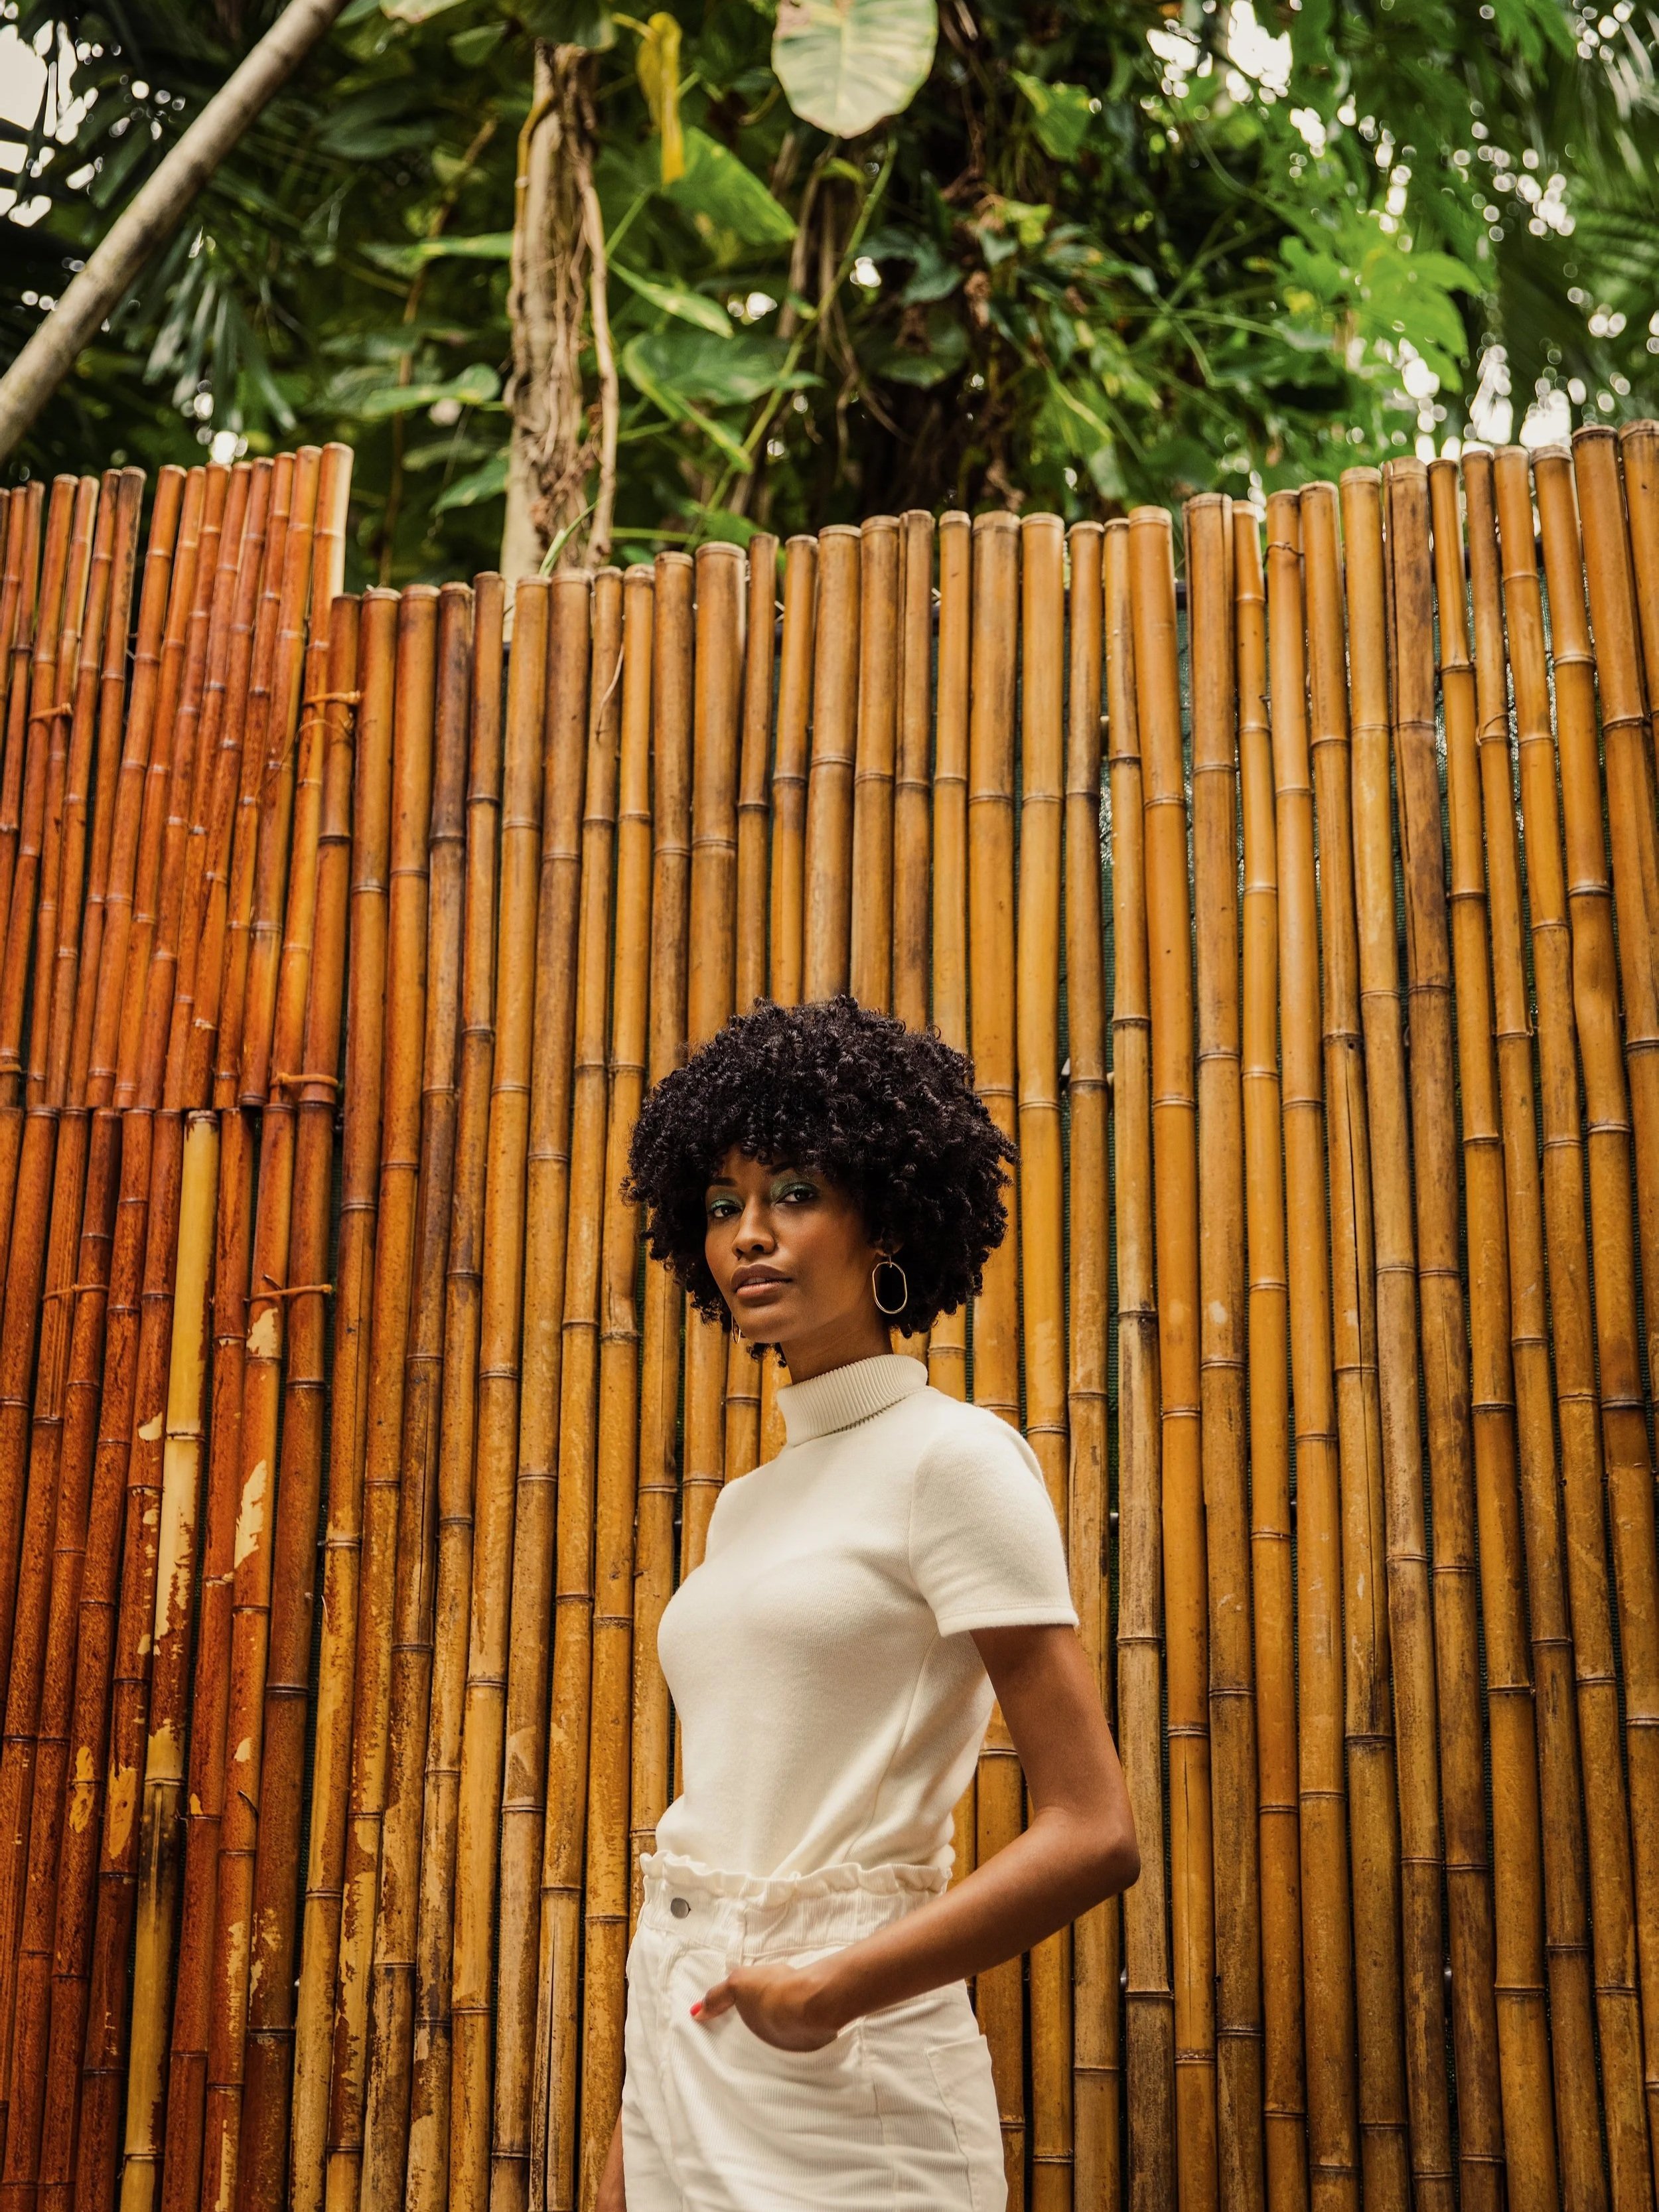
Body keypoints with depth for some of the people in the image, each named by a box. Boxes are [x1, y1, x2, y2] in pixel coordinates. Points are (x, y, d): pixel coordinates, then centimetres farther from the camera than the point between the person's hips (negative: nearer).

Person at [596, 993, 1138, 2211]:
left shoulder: (952, 1458, -10)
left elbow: (1093, 1836, -16)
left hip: (839, 2076, -6)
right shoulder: (747, 1506, 11)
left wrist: (826, 1991, -17)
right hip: (682, 2053, 7)